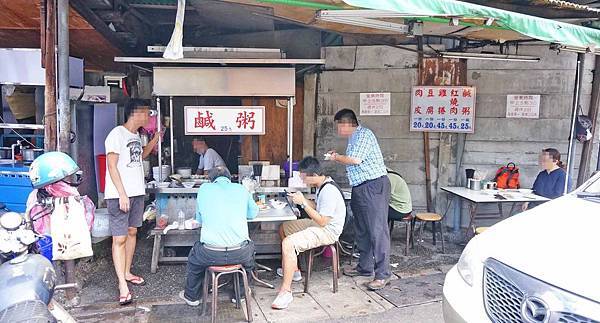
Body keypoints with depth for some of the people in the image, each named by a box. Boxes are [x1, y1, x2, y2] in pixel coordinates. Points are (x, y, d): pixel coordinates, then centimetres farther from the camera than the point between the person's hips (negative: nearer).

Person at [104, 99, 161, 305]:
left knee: (132, 232, 15)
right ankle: (122, 285, -3)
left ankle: (127, 272, 28)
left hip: (137, 193, 9)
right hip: (119, 195, -9)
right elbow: (112, 166, -16)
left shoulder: (135, 135, 13)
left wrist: (155, 139, 20)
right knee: (119, 238, -6)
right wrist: (122, 194, -20)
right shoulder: (117, 134, -12)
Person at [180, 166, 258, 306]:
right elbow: (253, 213, 24)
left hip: (211, 254, -1)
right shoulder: (241, 189, 9)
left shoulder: (204, 188, 7)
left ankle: (192, 296, 48)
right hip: (240, 254, 1)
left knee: (194, 257, 32)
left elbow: (199, 219, 18)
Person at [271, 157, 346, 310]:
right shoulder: (323, 185, 6)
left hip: (328, 230, -11)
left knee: (287, 244, -28)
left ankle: (286, 291, -22)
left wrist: (303, 203, -24)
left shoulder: (329, 191, -26)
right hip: (319, 223, 11)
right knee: (283, 228, 20)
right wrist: (302, 199, 1)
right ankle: (293, 269, 31)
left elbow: (322, 221, -26)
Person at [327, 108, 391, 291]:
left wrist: (336, 158, -7)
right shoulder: (353, 138, 19)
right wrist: (338, 158, 13)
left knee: (377, 230, -9)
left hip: (374, 186, -11)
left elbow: (355, 160, -22)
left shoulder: (364, 135, -12)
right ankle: (365, 267, 27)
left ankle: (382, 274, -5)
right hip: (360, 188, 11)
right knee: (362, 230, 16)